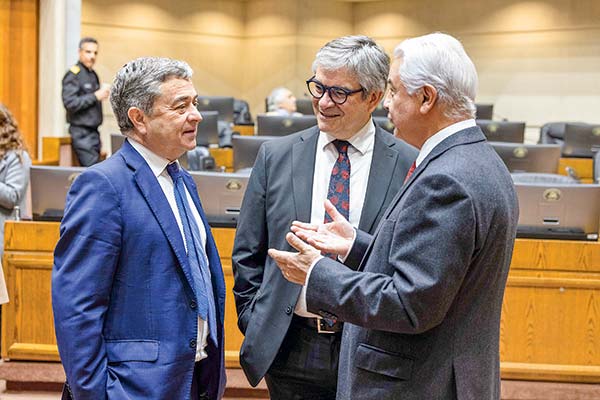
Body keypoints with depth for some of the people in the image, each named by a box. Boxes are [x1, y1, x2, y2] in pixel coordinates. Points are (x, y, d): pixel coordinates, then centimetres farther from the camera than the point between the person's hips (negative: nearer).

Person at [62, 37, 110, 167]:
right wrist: (95, 96, -17)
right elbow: (69, 103, -18)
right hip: (82, 132, -8)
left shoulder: (93, 75, 16)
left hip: (94, 131, 8)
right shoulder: (73, 75, -9)